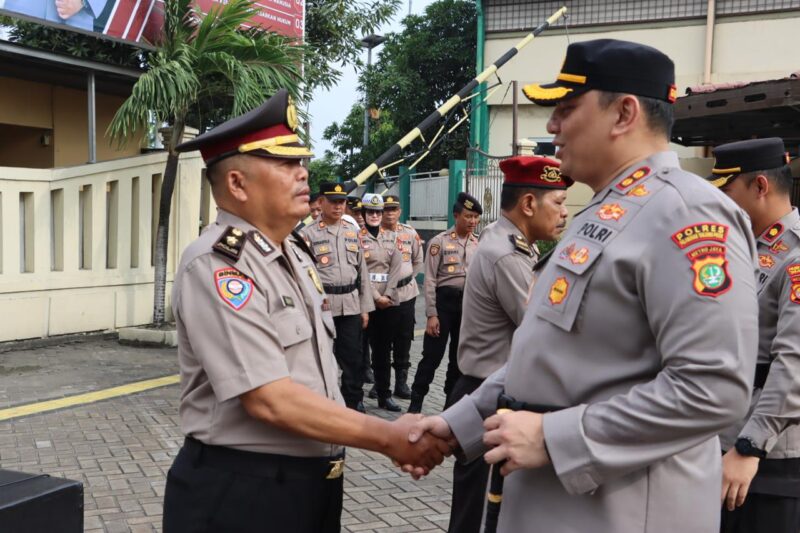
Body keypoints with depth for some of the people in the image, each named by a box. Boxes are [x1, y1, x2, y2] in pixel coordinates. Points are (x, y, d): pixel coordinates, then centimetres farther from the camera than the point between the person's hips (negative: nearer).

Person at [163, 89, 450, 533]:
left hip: (313, 483, 8)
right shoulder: (215, 265, -20)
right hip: (241, 493, -8)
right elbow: (270, 400, -25)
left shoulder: (295, 252, 8)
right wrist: (388, 437, -20)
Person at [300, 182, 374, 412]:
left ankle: (354, 402, 19)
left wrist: (365, 307, 9)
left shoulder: (353, 231, 11)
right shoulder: (308, 233, -3)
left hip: (351, 304, 4)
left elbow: (362, 270, 12)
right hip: (322, 305, -3)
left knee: (353, 356, 6)